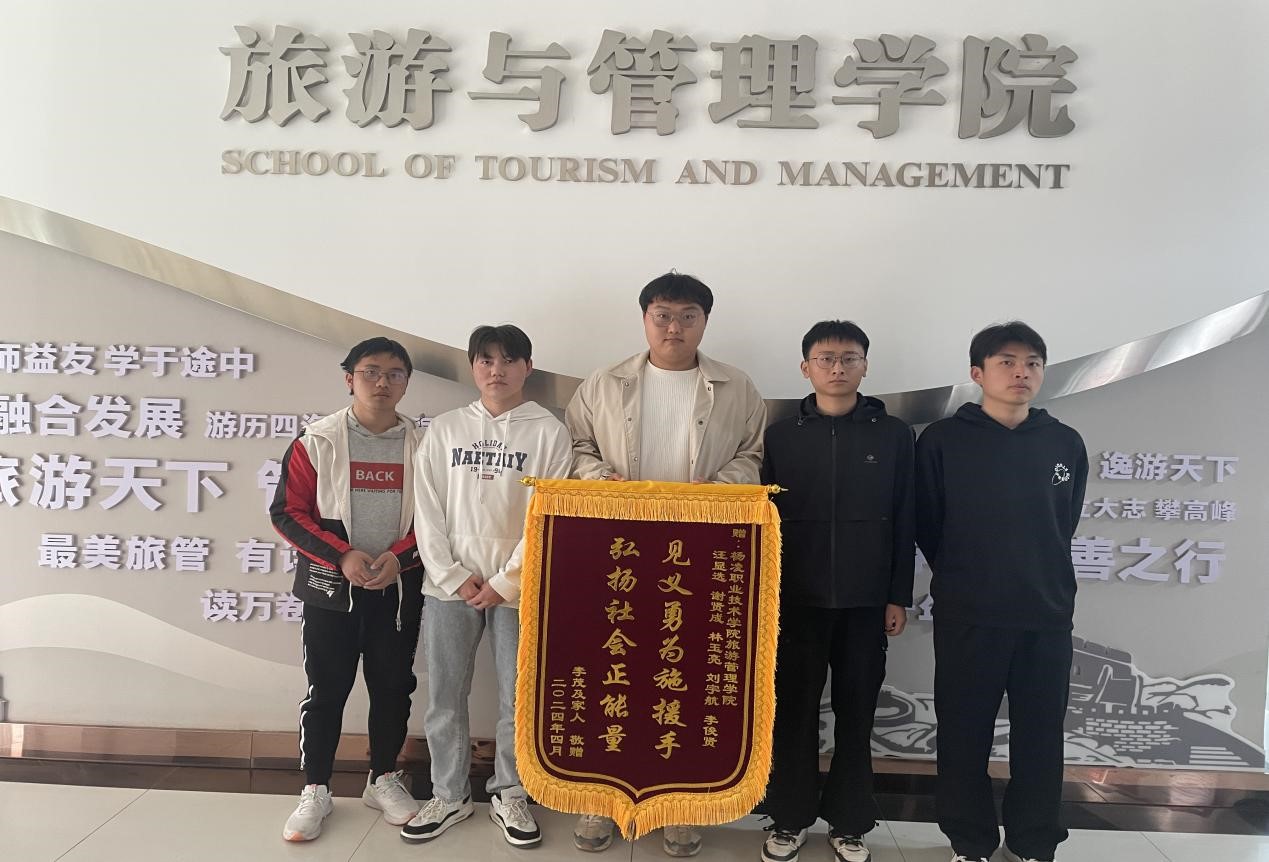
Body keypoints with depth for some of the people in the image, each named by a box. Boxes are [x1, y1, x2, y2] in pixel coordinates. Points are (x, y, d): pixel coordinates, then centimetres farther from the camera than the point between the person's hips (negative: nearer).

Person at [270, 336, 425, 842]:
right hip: (331, 585, -2)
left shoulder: (421, 445, 2)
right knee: (326, 688, 6)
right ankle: (315, 791, 21)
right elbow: (287, 511, -5)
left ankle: (384, 780, 29)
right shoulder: (317, 441, -4)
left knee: (393, 685, 11)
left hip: (400, 586, 2)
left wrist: (400, 555, -14)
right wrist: (341, 556, -16)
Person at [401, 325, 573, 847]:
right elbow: (427, 511, 3)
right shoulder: (444, 429, 6)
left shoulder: (548, 431, -2)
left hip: (517, 585, -2)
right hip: (450, 584, 2)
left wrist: (504, 583, -10)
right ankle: (450, 795, 28)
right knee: (444, 697, 10)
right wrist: (454, 577, -6)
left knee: (518, 698, 6)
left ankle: (508, 794, 26)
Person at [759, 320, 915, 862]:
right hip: (797, 597, 0)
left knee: (856, 713, 9)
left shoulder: (894, 435, 3)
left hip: (866, 600, 0)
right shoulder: (782, 436, 3)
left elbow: (904, 523, 3)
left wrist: (899, 596, 0)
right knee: (794, 711, 7)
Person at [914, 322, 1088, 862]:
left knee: (1041, 737, 10)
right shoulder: (943, 440, -5)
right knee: (965, 736, 6)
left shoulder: (1066, 445, 5)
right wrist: (964, 579, 8)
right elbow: (926, 526, 1)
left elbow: (1065, 524, 16)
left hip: (1048, 616, 3)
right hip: (967, 617, -2)